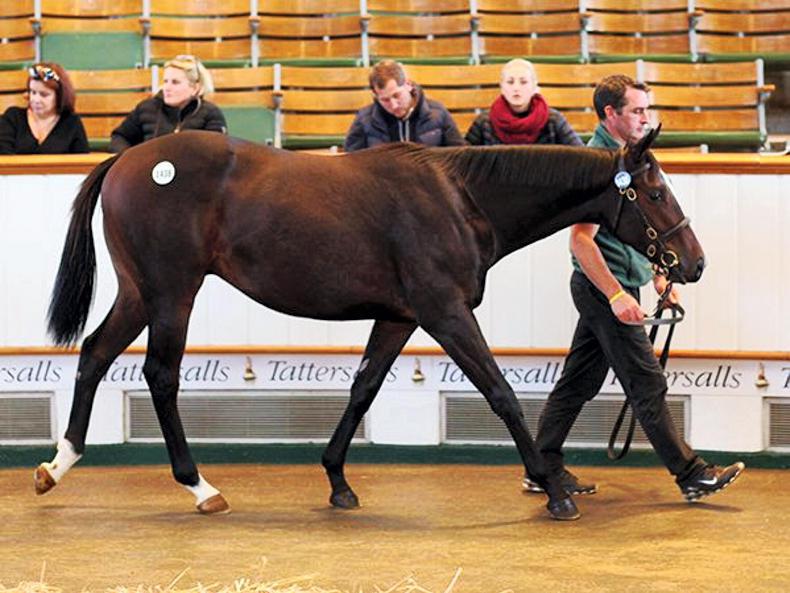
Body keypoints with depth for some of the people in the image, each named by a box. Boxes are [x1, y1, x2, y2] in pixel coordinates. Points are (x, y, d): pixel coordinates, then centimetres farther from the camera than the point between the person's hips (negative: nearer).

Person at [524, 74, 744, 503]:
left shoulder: (622, 156, 13)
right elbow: (581, 240, -24)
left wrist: (657, 275, 21)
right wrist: (617, 294, -26)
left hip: (605, 291, 10)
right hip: (604, 290, -10)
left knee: (579, 381, 13)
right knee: (647, 385, -4)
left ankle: (544, 469, 18)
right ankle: (691, 475, 2)